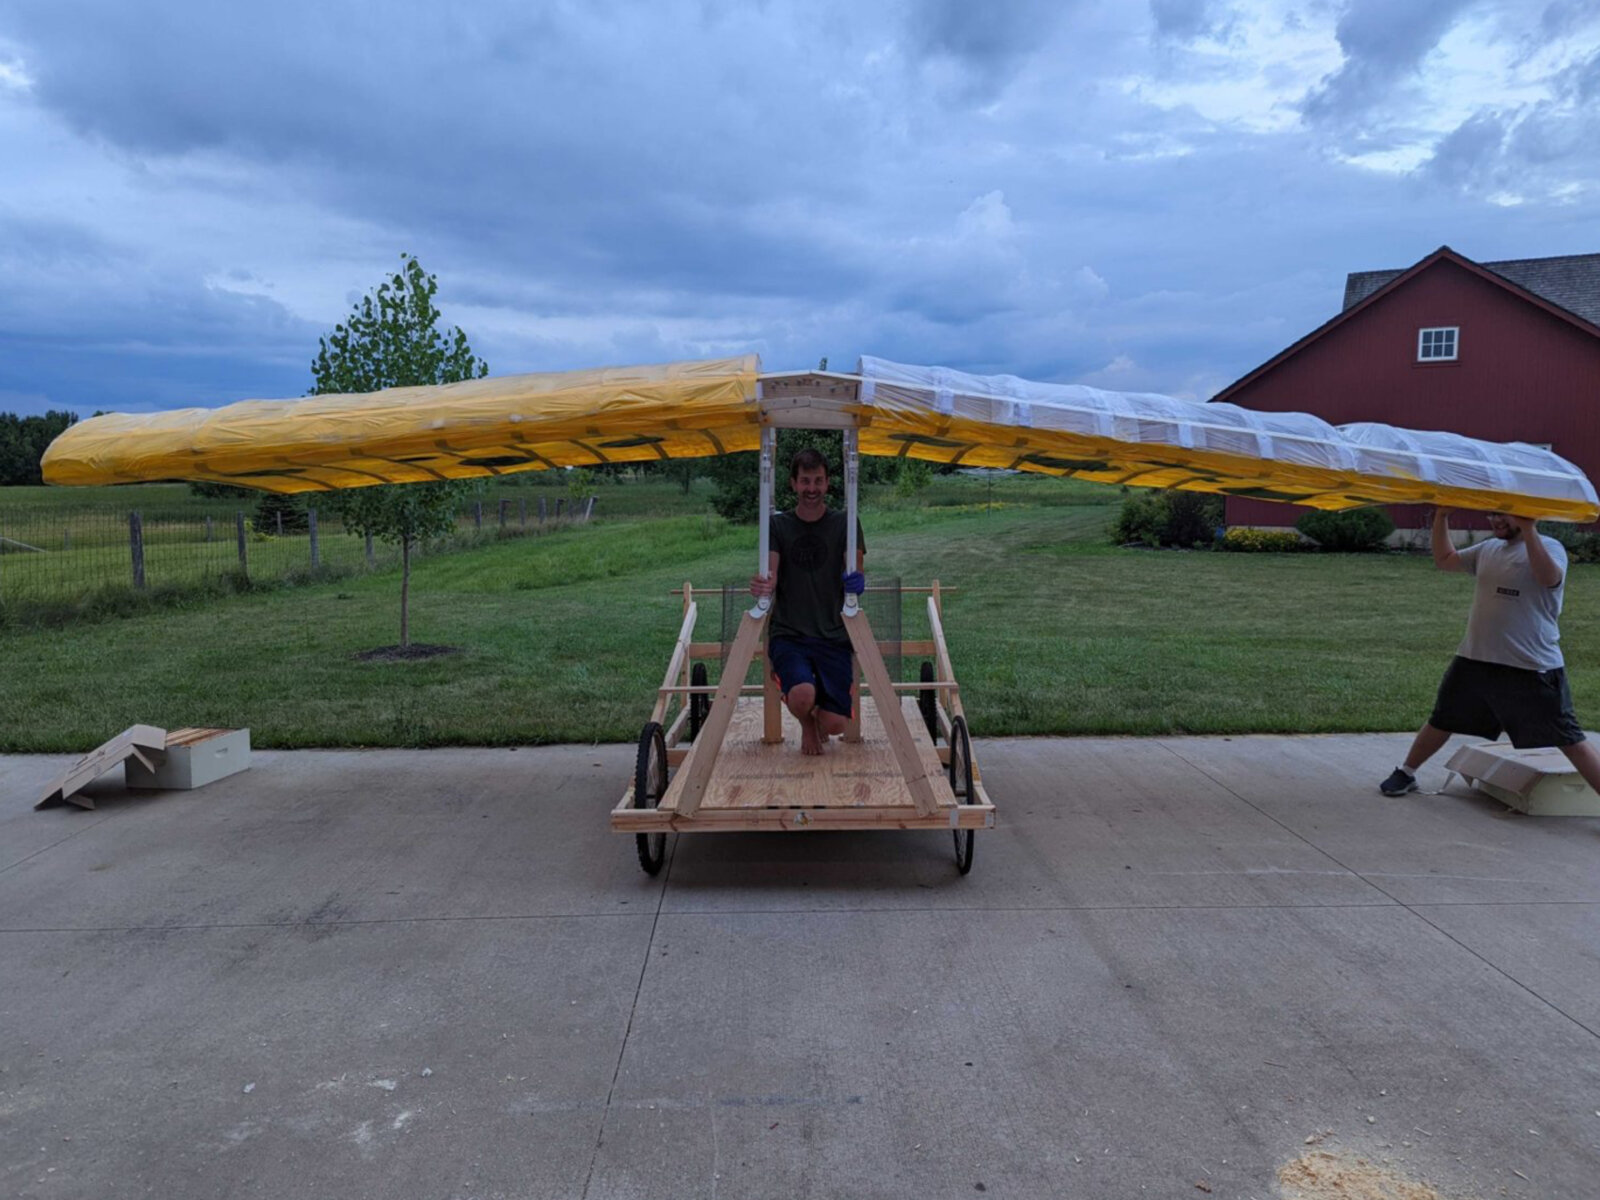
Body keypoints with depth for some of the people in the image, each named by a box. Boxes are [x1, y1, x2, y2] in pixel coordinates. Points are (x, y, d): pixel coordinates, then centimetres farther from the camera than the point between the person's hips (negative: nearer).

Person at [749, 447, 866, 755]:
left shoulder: (844, 523, 6)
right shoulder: (778, 525, 7)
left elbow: (855, 570, -5)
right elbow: (770, 574, -5)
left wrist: (855, 581, -30)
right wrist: (762, 586, -30)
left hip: (833, 635, 0)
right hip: (787, 634, 0)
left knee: (835, 724, -14)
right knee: (803, 695, -31)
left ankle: (819, 720, 27)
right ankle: (806, 724, 10)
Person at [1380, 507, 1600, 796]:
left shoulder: (1548, 547, -8)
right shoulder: (1488, 549, 11)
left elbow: (1550, 577, -29)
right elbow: (1444, 560, 18)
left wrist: (1527, 528, -36)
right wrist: (1441, 517, 8)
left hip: (1532, 669, -6)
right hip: (1473, 662, 6)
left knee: (1569, 741, -2)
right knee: (1441, 721, 18)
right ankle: (1406, 773, 34)